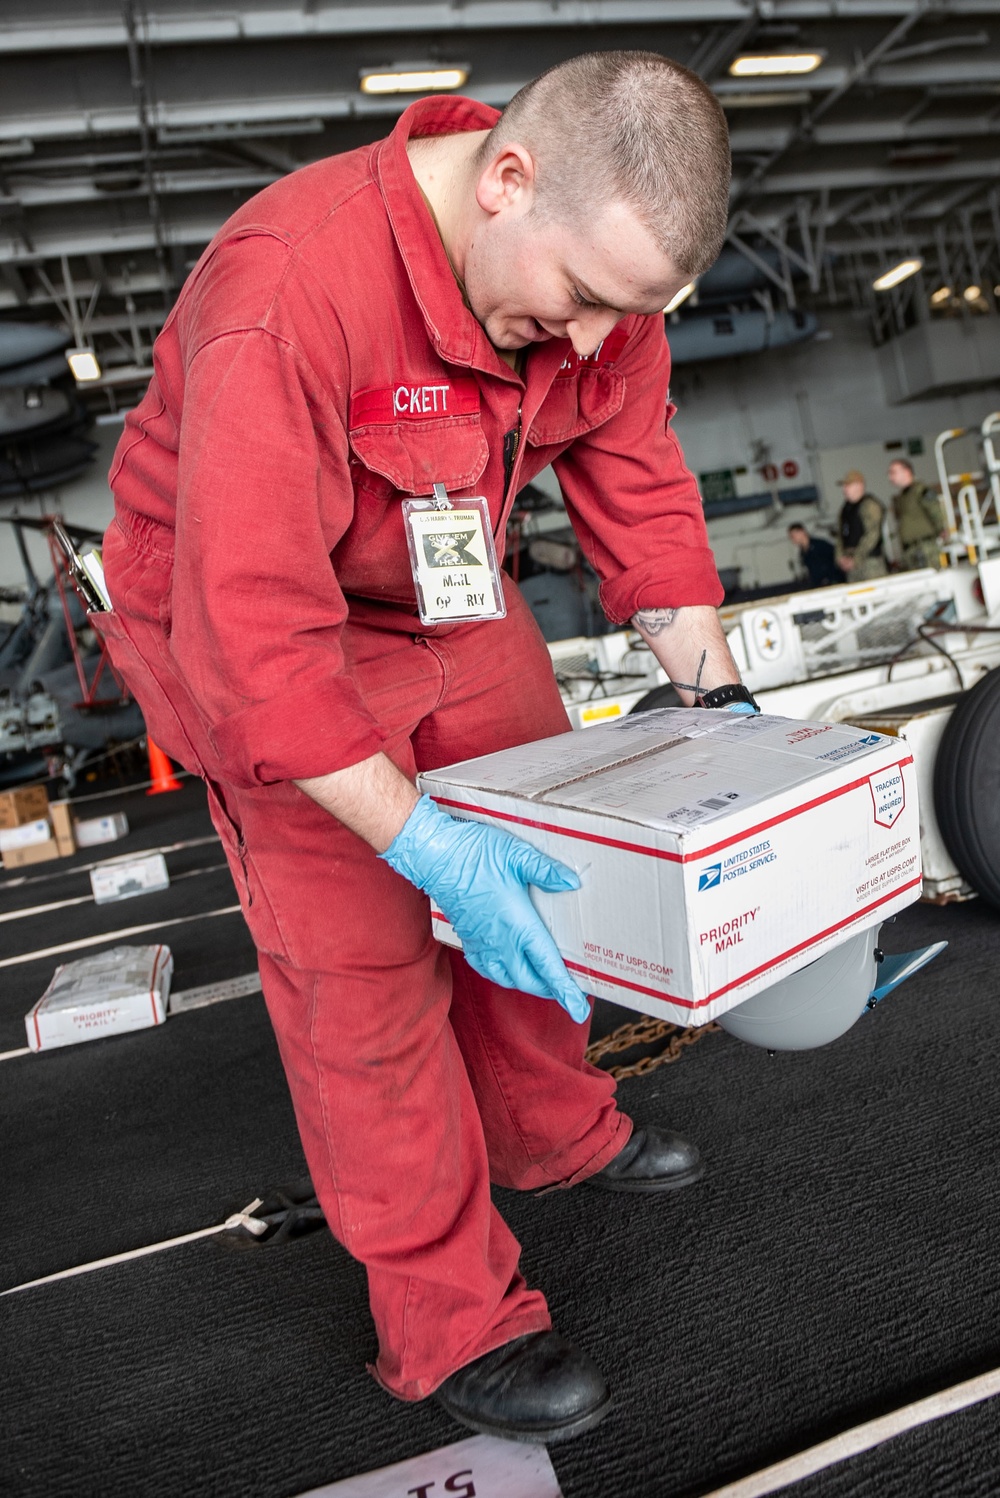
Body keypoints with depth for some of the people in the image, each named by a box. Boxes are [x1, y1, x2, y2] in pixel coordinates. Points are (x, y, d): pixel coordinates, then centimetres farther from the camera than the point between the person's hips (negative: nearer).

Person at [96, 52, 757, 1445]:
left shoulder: (592, 263, -11)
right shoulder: (288, 289, -34)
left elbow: (642, 498, -2)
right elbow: (251, 628, -36)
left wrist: (721, 701, -6)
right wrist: (421, 840, -39)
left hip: (449, 603, 7)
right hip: (246, 628, -6)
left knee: (549, 880, 13)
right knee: (363, 970, -6)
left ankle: (557, 1134, 39)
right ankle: (451, 1323, 13)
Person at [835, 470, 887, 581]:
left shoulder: (869, 504, -8)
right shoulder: (846, 507, 17)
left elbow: (872, 535, -15)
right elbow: (841, 533, 19)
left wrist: (856, 559, -16)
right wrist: (841, 556, 4)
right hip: (851, 562, 8)